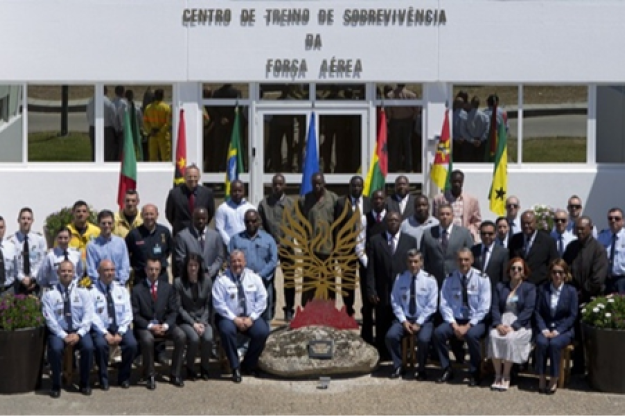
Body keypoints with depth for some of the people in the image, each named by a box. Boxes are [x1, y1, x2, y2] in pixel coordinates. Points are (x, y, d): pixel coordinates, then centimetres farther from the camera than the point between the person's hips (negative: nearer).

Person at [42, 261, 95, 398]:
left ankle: (84, 383, -7)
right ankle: (56, 385, -11)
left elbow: (88, 316, -1)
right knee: (55, 349, -32)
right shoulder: (50, 295, 2)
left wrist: (78, 334, -16)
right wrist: (64, 336, -17)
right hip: (58, 332, -1)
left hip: (79, 331, 1)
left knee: (88, 347, -29)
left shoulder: (83, 293, 6)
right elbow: (50, 319, -6)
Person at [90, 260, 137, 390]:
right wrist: (106, 334, -19)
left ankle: (124, 377, -2)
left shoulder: (122, 290, 9)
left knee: (132, 344, -24)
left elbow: (127, 313, 3)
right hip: (101, 328, -3)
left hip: (120, 327, 3)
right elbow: (93, 316, -9)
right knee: (101, 345, -33)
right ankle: (103, 379, -10)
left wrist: (119, 333, -11)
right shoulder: (92, 291, -2)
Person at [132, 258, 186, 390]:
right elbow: (135, 314, -5)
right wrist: (150, 326, -19)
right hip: (145, 326, -3)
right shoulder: (137, 290, -1)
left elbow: (173, 311, 5)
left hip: (164, 324, 3)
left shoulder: (168, 288, 8)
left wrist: (166, 325, -14)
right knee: (147, 339, -36)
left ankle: (175, 375, -12)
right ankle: (150, 376, -17)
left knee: (181, 336, -24)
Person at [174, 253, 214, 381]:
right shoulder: (179, 282, -7)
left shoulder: (207, 280, 2)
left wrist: (203, 322, -9)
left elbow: (208, 304, 5)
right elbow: (178, 307, -6)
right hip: (185, 320, -2)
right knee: (194, 338, -31)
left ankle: (204, 369, -4)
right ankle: (190, 369, -7)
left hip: (203, 319, 2)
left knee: (208, 337, -28)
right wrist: (193, 323, -13)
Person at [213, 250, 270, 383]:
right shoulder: (222, 280, -4)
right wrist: (235, 319, -18)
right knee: (227, 330, -34)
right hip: (229, 317, -2)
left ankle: (249, 365, -2)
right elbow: (219, 304, -10)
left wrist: (251, 318, -12)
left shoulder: (254, 278, 5)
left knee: (262, 332, -25)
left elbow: (261, 300, 1)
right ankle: (235, 368, -18)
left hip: (250, 318, 2)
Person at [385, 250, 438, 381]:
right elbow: (395, 302, 2)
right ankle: (398, 367, -3)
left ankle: (421, 369, -6)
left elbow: (431, 306, -7)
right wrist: (403, 321, -10)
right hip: (404, 318, 2)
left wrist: (418, 323, -14)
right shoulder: (400, 278, 2)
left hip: (424, 319, -2)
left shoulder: (429, 279, -4)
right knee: (391, 336, -25)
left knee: (424, 339, -31)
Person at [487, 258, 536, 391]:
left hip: (520, 325, -3)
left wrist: (512, 326, -18)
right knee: (493, 336, -30)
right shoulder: (500, 287, 17)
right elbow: (494, 308, 6)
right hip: (502, 322, 3)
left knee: (510, 338, -34)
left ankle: (506, 376, -22)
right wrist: (498, 324, -14)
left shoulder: (530, 288, 7)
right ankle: (497, 374, -23)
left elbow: (528, 311, -6)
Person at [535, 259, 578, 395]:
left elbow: (573, 315, -3)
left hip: (564, 330, -2)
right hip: (546, 328, 2)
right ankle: (541, 378, -20)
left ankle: (554, 380, -19)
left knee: (555, 343, -32)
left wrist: (557, 331, -14)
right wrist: (544, 329, -12)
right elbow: (537, 312, 4)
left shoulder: (571, 291, 2)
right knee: (541, 342, -31)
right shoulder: (543, 289, 8)